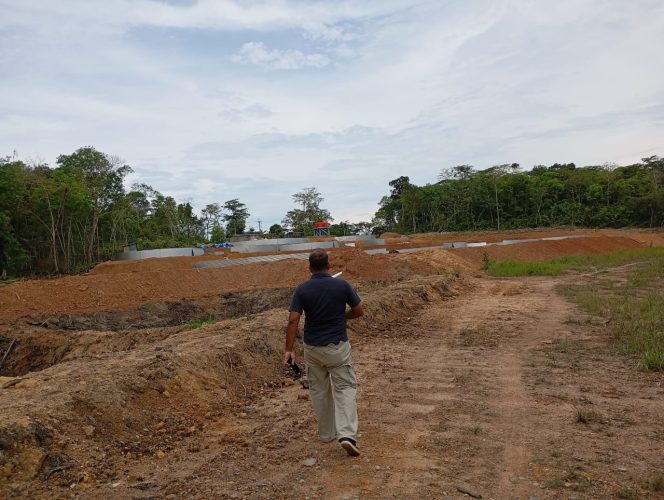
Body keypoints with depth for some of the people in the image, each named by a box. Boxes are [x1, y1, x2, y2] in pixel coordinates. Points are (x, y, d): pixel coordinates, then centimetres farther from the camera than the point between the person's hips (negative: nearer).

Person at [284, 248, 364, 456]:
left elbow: (293, 320, -12)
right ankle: (347, 435, -10)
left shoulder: (302, 289, -7)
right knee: (345, 388, 5)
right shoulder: (342, 285, -9)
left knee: (319, 390, 18)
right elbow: (359, 311, -2)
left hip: (312, 348, 2)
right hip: (338, 346, -2)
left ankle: (326, 432, 30)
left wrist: (289, 349, -7)